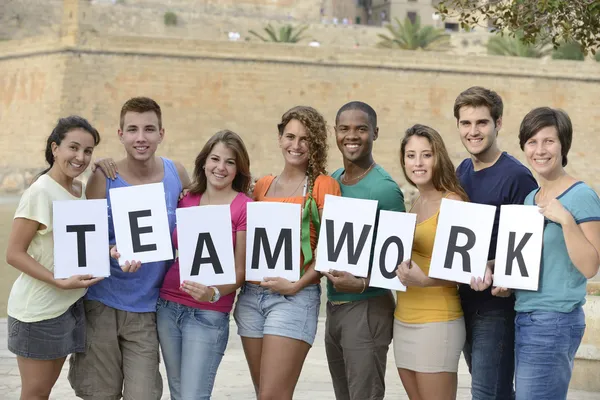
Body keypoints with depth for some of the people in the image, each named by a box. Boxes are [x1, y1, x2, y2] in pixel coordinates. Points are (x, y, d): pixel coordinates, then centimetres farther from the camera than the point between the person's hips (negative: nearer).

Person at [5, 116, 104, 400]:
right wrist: (61, 282, -25)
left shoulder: (81, 188, 5)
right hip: (38, 310, -7)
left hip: (70, 305, 7)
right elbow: (14, 254, -18)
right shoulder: (40, 193, -18)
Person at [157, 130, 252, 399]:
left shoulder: (244, 207, -6)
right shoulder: (186, 201, 8)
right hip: (167, 307, 5)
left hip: (209, 314, -5)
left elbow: (240, 271, -6)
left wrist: (214, 293, -24)